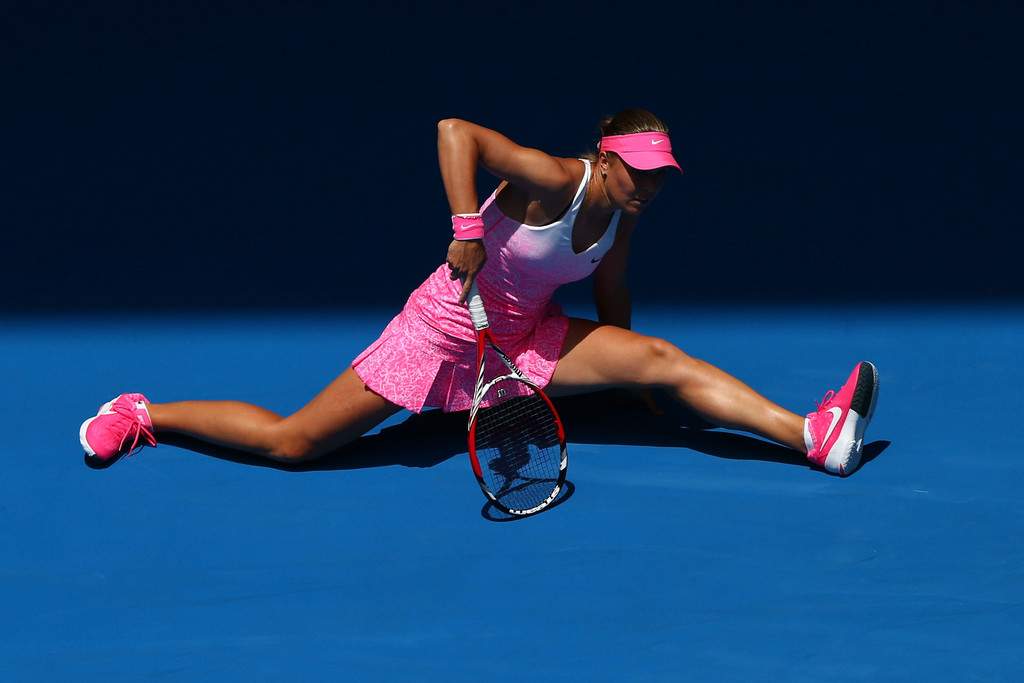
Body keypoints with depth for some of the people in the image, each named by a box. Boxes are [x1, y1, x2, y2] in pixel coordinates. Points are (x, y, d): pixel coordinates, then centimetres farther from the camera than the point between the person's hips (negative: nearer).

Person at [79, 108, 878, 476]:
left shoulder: (622, 217, -4)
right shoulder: (552, 180, -27)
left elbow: (611, 297, 15)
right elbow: (455, 130, -38)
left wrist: (627, 376, 20)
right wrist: (466, 228, -43)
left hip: (528, 338, 7)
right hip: (447, 329, -7)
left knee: (664, 357, -12)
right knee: (292, 442, -7)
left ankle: (813, 436, -20)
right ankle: (142, 415, 12)